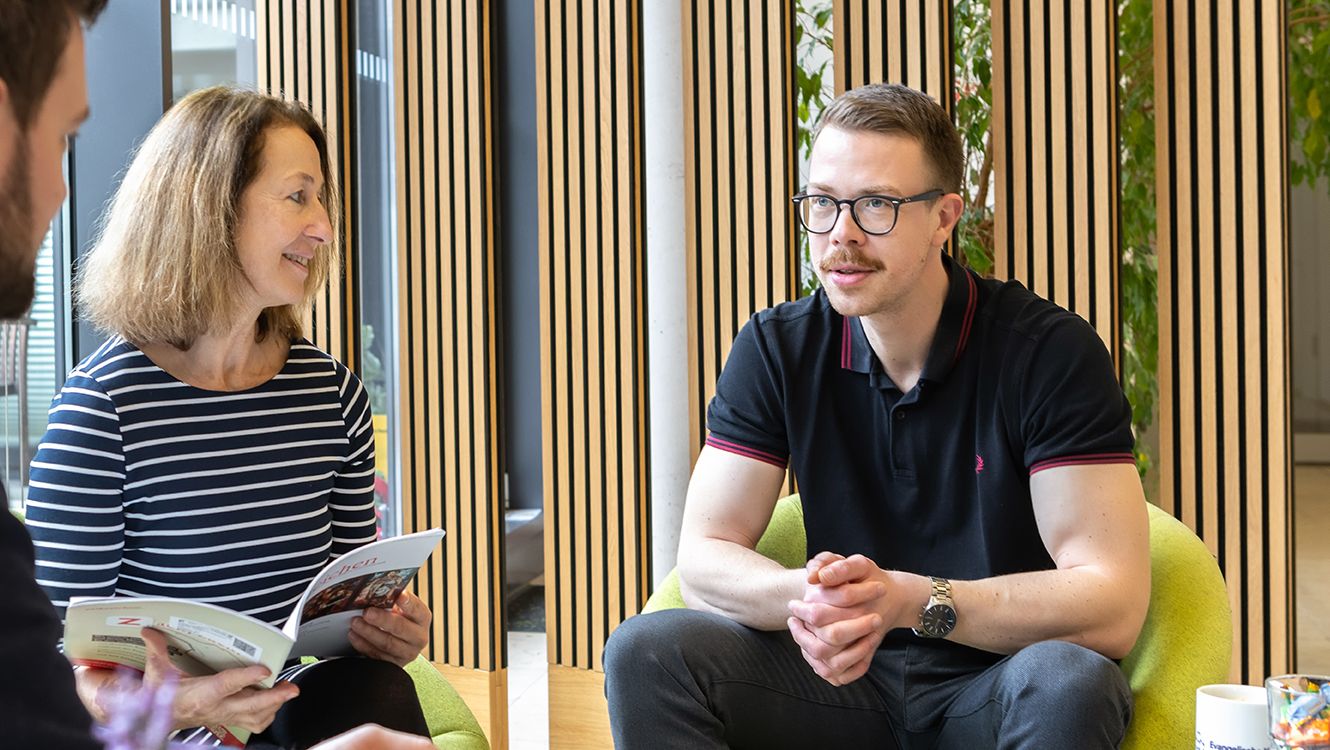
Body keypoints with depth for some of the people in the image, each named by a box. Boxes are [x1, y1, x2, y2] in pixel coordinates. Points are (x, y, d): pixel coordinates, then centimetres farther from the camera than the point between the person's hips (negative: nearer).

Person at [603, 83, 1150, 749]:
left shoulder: (1052, 352, -13)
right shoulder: (776, 349, -1)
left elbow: (1112, 605, -19)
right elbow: (703, 559, -4)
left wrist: (909, 600, -31)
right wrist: (803, 597, -27)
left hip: (997, 686, -3)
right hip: (845, 677, 3)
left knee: (1063, 681, -36)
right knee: (648, 650, -19)